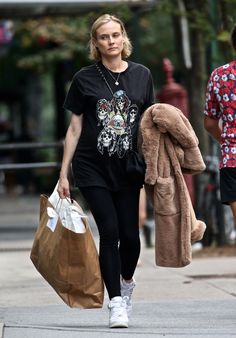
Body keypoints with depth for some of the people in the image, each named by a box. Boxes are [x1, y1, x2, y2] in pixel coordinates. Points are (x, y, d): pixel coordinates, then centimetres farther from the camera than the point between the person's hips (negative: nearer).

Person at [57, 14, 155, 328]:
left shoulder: (142, 75, 5)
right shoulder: (85, 78, 1)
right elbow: (75, 128, 4)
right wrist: (63, 174, 2)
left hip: (127, 168, 2)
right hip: (92, 168, -2)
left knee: (130, 235, -1)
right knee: (109, 232, -9)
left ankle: (126, 283, 29)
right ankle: (116, 302, -1)